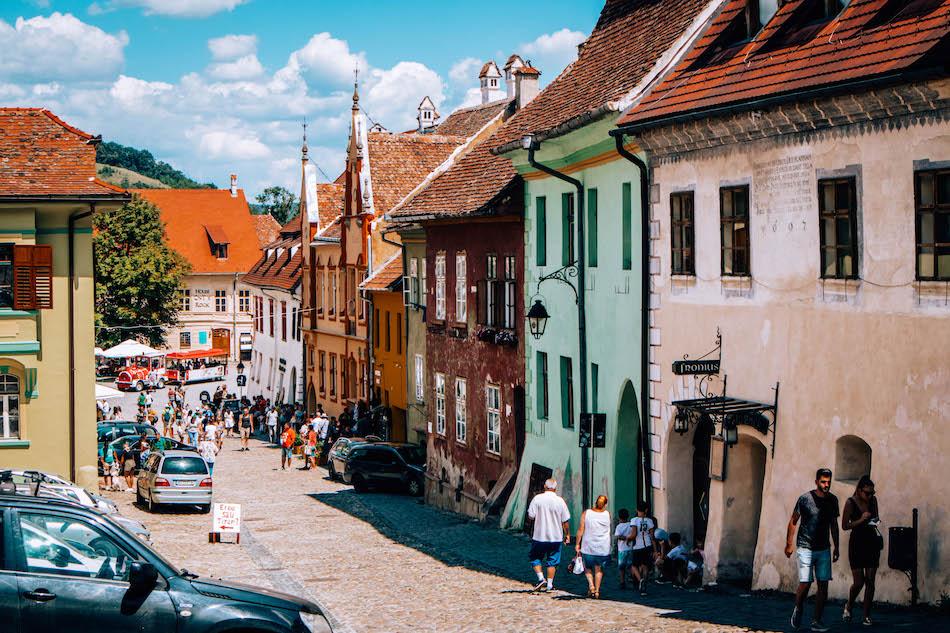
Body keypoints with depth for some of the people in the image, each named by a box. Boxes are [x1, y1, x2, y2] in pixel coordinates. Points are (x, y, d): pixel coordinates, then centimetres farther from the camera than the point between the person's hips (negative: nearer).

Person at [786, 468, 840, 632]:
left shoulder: (832, 500, 5)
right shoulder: (805, 499, -8)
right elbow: (793, 522, 0)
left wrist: (836, 547, 16)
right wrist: (789, 544, -2)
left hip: (824, 549, 4)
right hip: (805, 548, -4)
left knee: (823, 585, -1)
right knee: (805, 583, -9)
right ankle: (798, 610, 20)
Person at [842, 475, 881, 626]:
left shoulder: (873, 500, 3)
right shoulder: (850, 503, -9)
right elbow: (844, 526, -9)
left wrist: (876, 520, -5)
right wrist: (861, 520, -21)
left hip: (872, 543, 4)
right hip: (857, 544, -4)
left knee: (870, 581, 0)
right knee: (858, 582, -5)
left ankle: (867, 615, 7)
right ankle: (848, 607, 24)